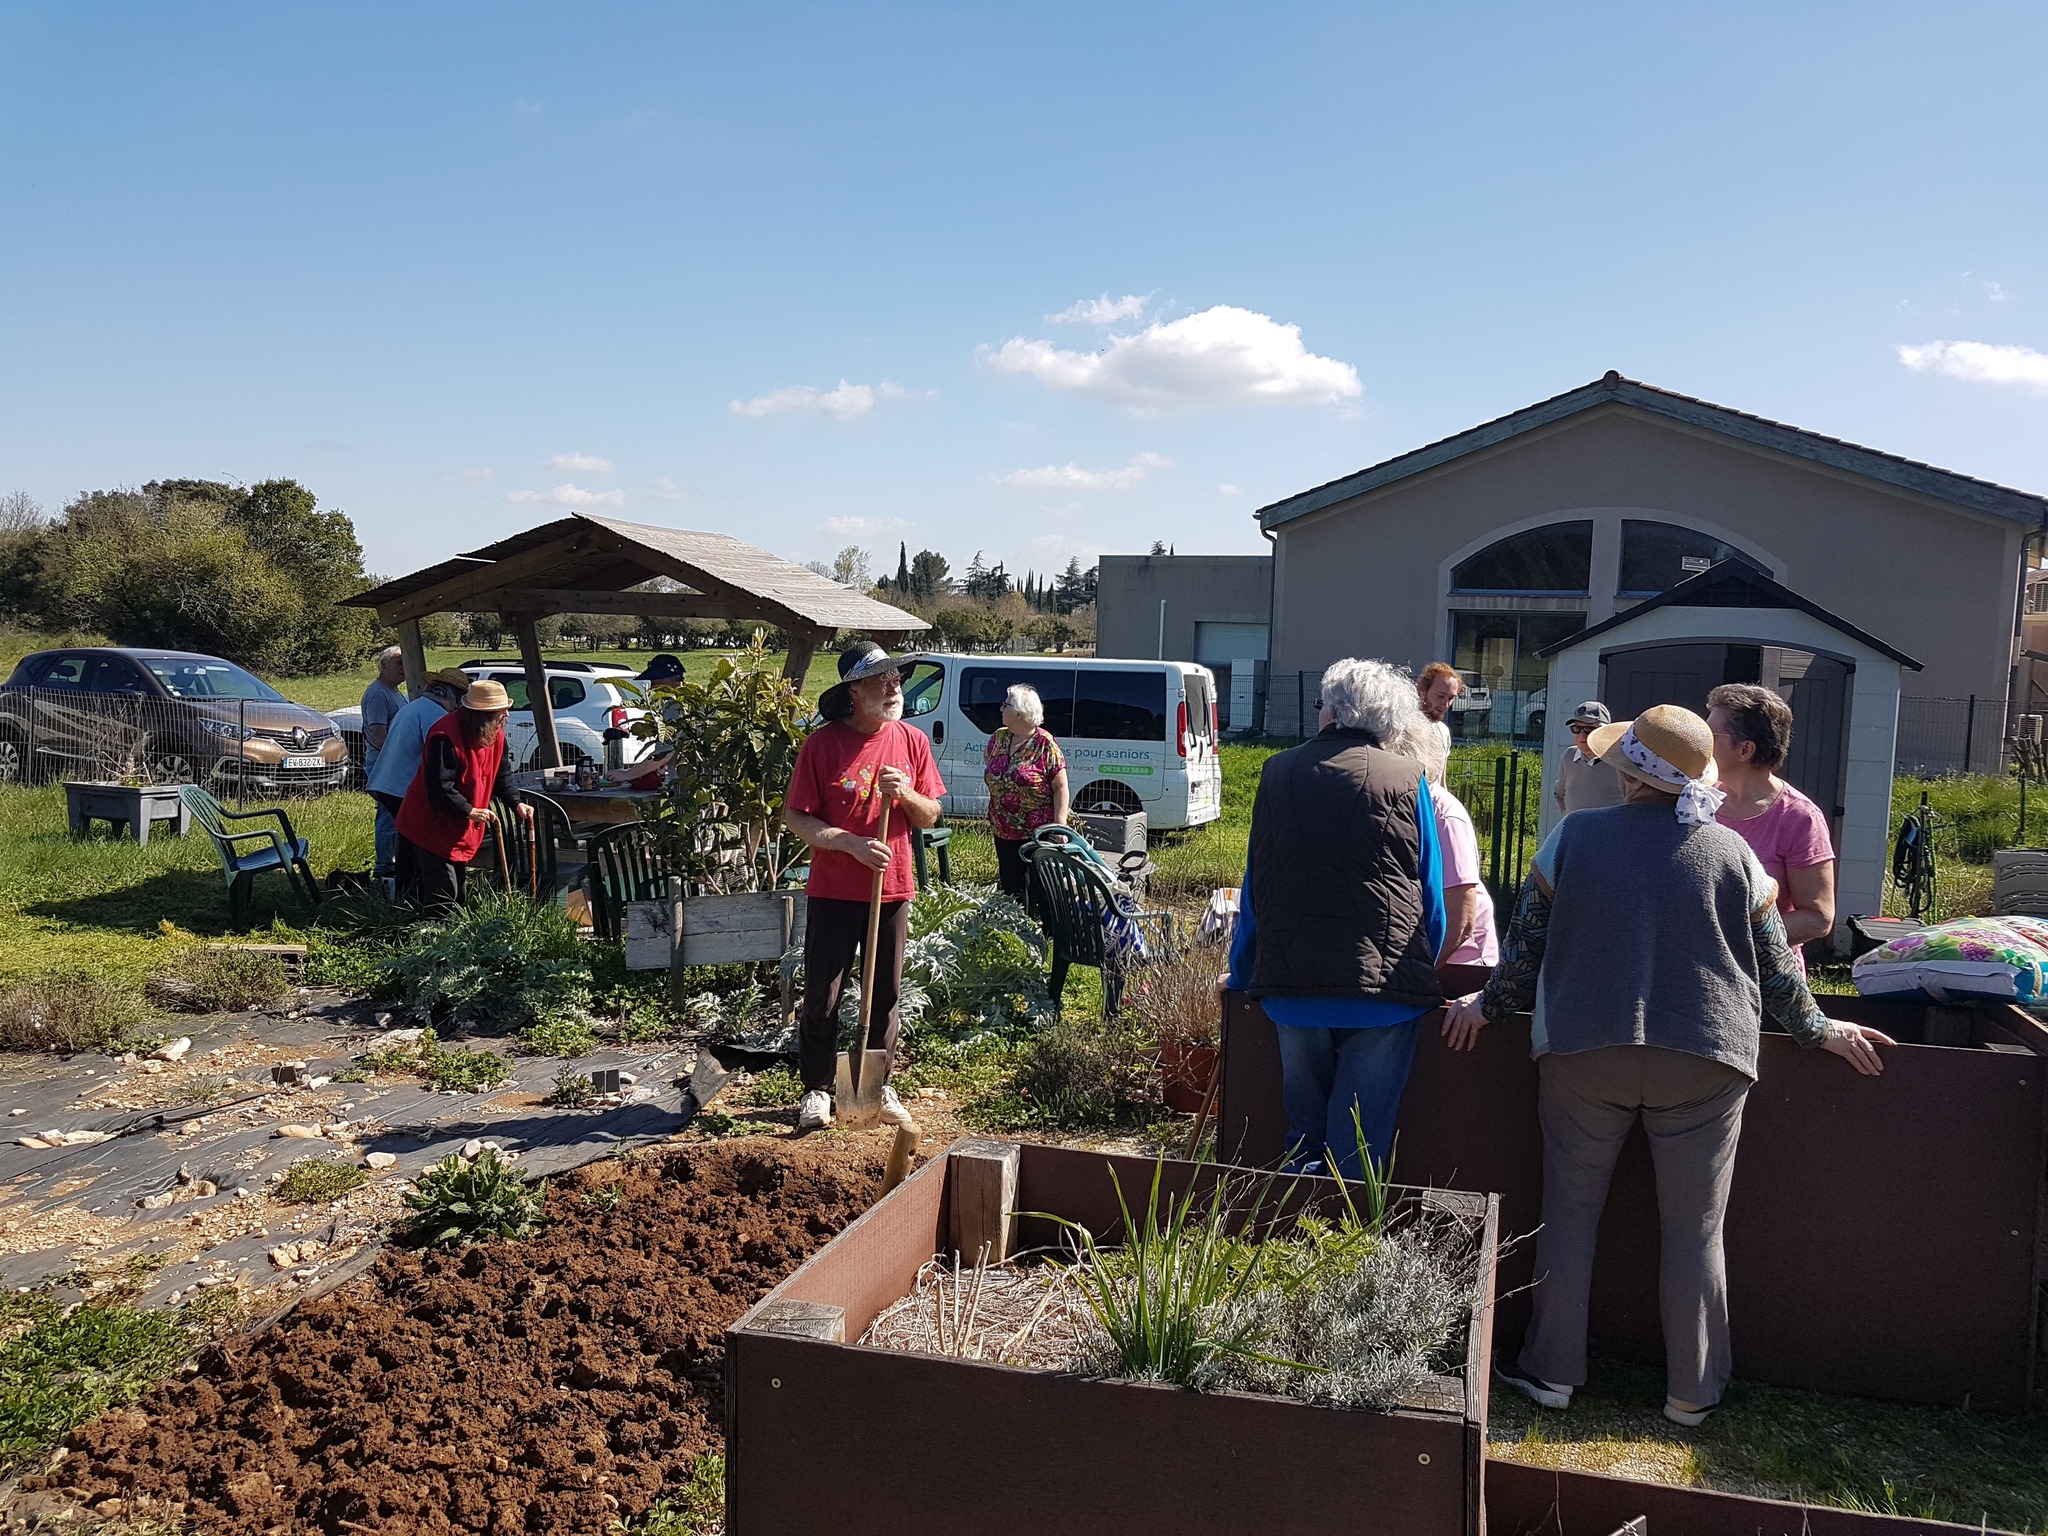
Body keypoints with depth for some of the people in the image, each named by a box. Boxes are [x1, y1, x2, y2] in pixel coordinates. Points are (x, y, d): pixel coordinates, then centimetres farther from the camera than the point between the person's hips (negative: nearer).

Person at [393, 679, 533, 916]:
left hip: (462, 829, 9)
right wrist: (470, 811, -25)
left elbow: (501, 773, 12)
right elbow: (439, 788, -29)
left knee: (459, 890, 16)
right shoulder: (445, 737, -27)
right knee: (443, 894, -9)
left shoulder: (495, 733, 1)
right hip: (432, 825, -9)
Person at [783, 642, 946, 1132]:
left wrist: (906, 794, -15)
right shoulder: (822, 743, -9)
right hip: (834, 891, -3)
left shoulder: (912, 742, 2)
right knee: (822, 998, 4)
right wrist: (853, 844, -20)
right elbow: (797, 818, -9)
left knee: (886, 994, 12)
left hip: (893, 890, 3)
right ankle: (817, 1091, 18)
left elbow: (931, 816, 7)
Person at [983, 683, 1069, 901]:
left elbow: (1060, 787, -12)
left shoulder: (1044, 743, -12)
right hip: (1003, 831, 6)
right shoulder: (998, 738, 5)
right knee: (1008, 885, 11)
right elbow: (989, 771, 17)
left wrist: (1059, 824, -20)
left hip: (1037, 833, -6)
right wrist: (992, 817, 15)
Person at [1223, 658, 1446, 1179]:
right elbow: (1432, 902, 5)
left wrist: (1241, 975, 22)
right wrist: (1420, 977, 19)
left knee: (1304, 1133, 18)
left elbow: (1253, 888, 12)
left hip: (1291, 988, 2)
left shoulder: (1278, 772, 6)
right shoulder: (1408, 782, 1)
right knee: (1358, 1151, 4)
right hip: (1384, 990, -2)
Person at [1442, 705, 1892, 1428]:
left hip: (1582, 1051, 0)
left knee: (1570, 1211, 11)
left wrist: (1488, 1005, 16)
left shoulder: (1573, 837, -4)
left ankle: (1552, 1371, 19)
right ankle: (1692, 1393, 20)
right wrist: (1818, 1029, 21)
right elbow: (1775, 964, 5)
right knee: (1695, 1228, 10)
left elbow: (1526, 943, 1)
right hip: (1704, 1063, 1)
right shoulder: (1731, 852, -1)